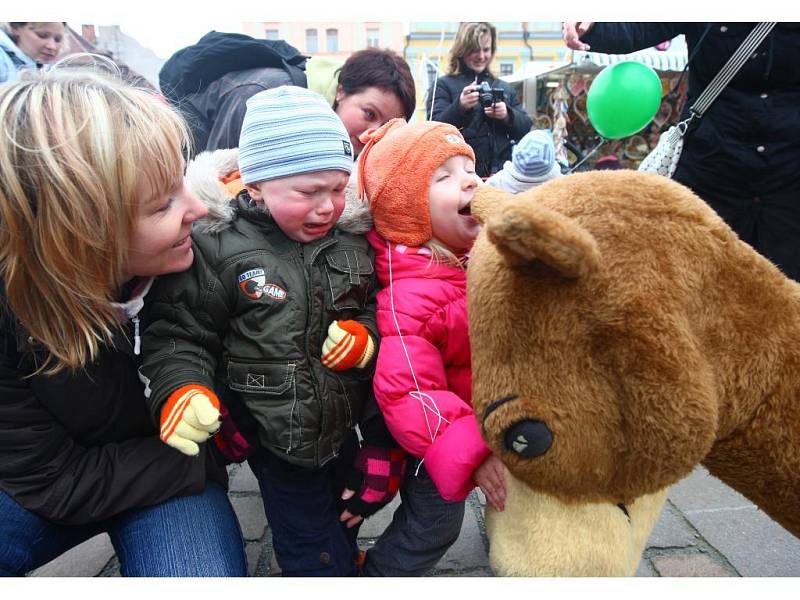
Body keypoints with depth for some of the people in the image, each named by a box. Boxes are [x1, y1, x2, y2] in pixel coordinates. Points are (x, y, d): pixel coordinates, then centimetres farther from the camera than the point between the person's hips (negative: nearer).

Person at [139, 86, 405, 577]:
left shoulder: (353, 246, -5)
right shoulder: (219, 251, -18)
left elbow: (378, 311, 5)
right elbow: (181, 334, -12)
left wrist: (367, 336, -15)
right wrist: (180, 389, -29)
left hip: (345, 431, 5)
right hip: (277, 444, -4)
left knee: (345, 527, 31)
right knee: (319, 560, 11)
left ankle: (343, 556, 62)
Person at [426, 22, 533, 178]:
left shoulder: (504, 88, 18)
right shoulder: (442, 85, 5)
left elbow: (525, 128, 13)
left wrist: (507, 115, -8)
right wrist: (460, 106, -28)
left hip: (503, 174, 4)